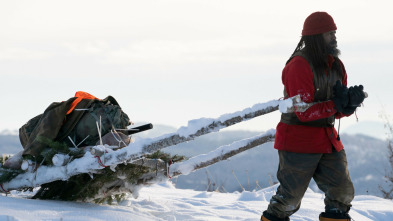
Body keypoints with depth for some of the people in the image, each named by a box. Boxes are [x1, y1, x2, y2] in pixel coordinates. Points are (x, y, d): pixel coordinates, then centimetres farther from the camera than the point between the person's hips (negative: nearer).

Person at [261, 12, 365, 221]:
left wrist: (350, 102, -13)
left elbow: (340, 111, 10)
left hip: (328, 139, 7)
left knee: (342, 192, 6)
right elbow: (305, 112, -22)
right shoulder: (299, 66, -17)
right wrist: (337, 104, -22)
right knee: (291, 195, 0)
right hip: (298, 140, -7)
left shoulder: (336, 66, 8)